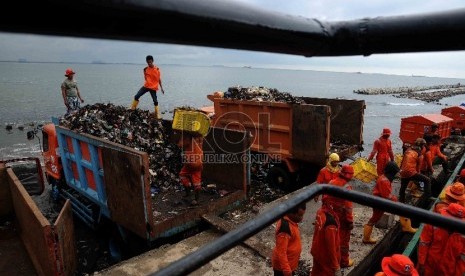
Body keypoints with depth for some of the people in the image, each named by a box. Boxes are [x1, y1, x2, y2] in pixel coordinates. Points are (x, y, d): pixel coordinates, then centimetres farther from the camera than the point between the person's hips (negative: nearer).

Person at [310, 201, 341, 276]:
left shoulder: (320, 211, -9)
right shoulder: (330, 221, -34)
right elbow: (331, 245, -27)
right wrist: (336, 267, -16)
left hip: (318, 252, 7)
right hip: (327, 256, -7)